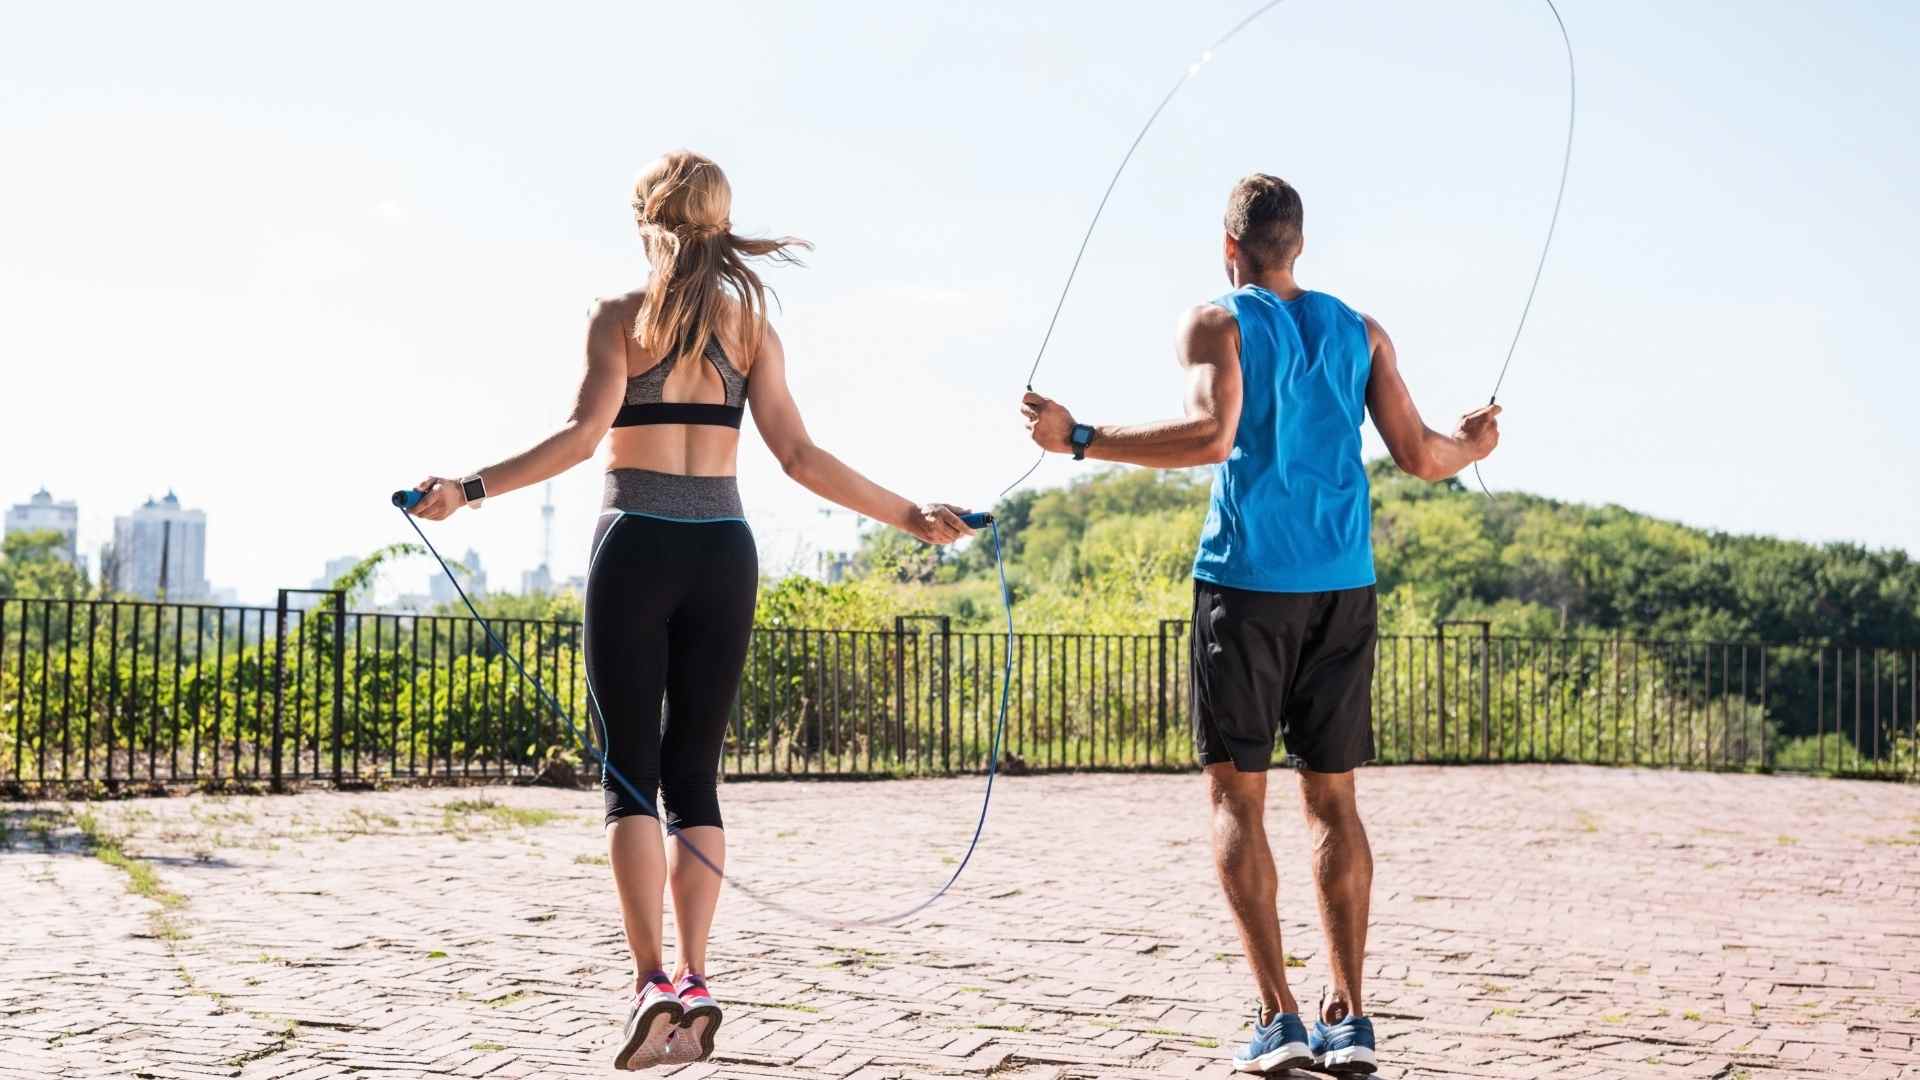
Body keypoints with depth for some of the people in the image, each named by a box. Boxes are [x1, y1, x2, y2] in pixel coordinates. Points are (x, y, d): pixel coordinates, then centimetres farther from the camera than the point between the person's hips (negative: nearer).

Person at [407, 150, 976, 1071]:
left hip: (636, 548, -3)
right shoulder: (751, 325, 8)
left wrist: (470, 489, -17)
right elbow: (799, 456, 2)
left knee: (630, 775, 1)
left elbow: (585, 432, -14)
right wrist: (910, 516, 9)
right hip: (722, 554, 3)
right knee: (695, 776, 9)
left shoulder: (619, 317, 0)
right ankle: (692, 976, 0)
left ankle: (651, 980, -11)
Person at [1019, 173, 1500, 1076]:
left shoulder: (1216, 323, 0)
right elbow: (1419, 456, 8)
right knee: (1332, 797, 10)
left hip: (1246, 579, -4)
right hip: (1342, 584, 4)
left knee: (1237, 794, 2)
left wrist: (1079, 439, -11)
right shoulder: (1358, 332, 13)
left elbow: (1211, 435, -17)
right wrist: (1475, 445, 30)